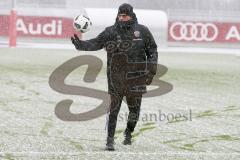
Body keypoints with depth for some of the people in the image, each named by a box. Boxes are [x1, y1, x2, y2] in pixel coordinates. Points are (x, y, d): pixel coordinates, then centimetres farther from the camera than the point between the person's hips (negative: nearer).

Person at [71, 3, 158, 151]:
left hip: (136, 77, 1)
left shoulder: (142, 31, 2)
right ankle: (110, 139, 3)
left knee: (134, 109, 9)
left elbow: (152, 50, 8)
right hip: (116, 78, -1)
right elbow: (95, 43, -6)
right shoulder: (111, 32, 0)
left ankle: (129, 133, 34)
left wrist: (151, 70, 0)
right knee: (114, 108, -2)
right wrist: (80, 44, -24)